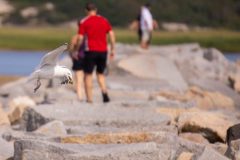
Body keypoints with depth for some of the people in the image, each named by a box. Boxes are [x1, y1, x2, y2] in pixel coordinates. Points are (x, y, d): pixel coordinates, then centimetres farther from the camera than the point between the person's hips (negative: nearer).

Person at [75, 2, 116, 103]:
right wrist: (113, 49, 8)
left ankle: (89, 98, 0)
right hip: (103, 51, 4)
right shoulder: (104, 20, 9)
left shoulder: (84, 22, -2)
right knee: (100, 73, 18)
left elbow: (80, 38, -6)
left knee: (88, 75, 6)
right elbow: (112, 34, 3)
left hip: (90, 50, -4)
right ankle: (104, 92, -6)